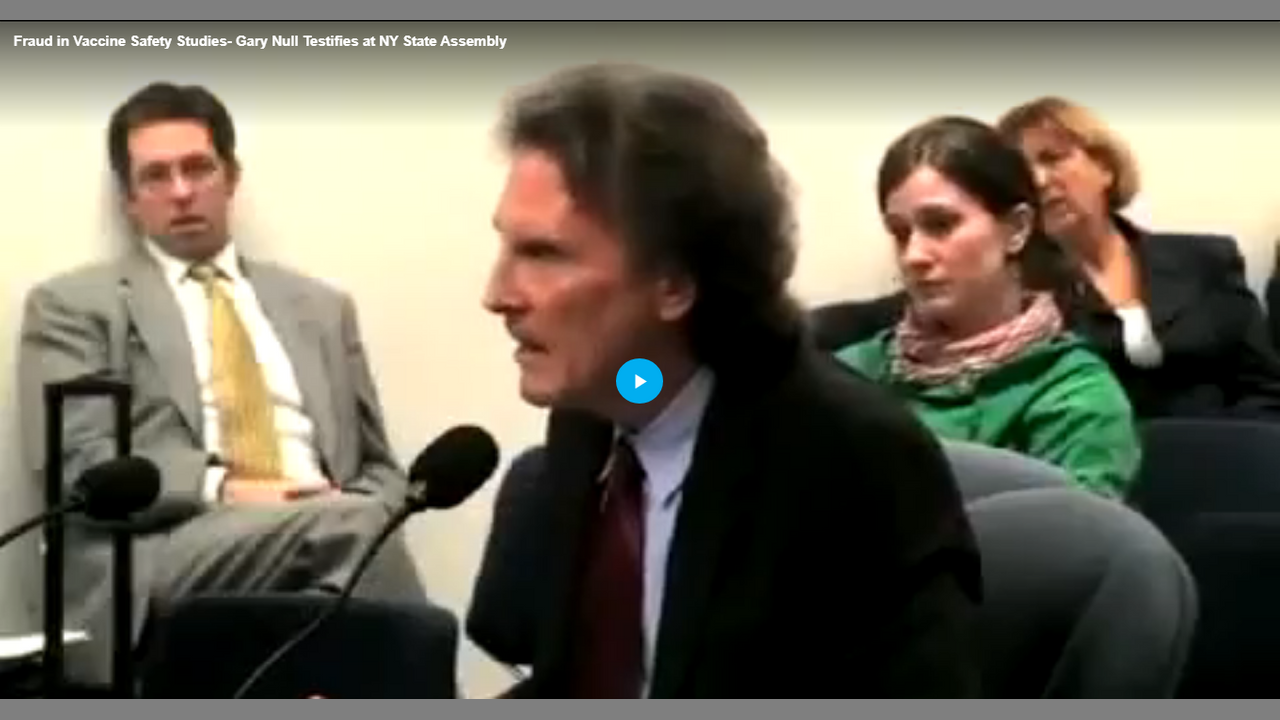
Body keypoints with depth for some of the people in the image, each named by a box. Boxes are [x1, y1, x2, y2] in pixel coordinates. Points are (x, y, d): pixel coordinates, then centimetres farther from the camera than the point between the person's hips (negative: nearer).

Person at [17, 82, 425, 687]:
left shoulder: (322, 307, 25)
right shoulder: (75, 305, 13)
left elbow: (378, 470, 24)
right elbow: (76, 463, -1)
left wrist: (354, 521, -1)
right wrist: (222, 490, -15)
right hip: (155, 568, -3)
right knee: (351, 523, -33)